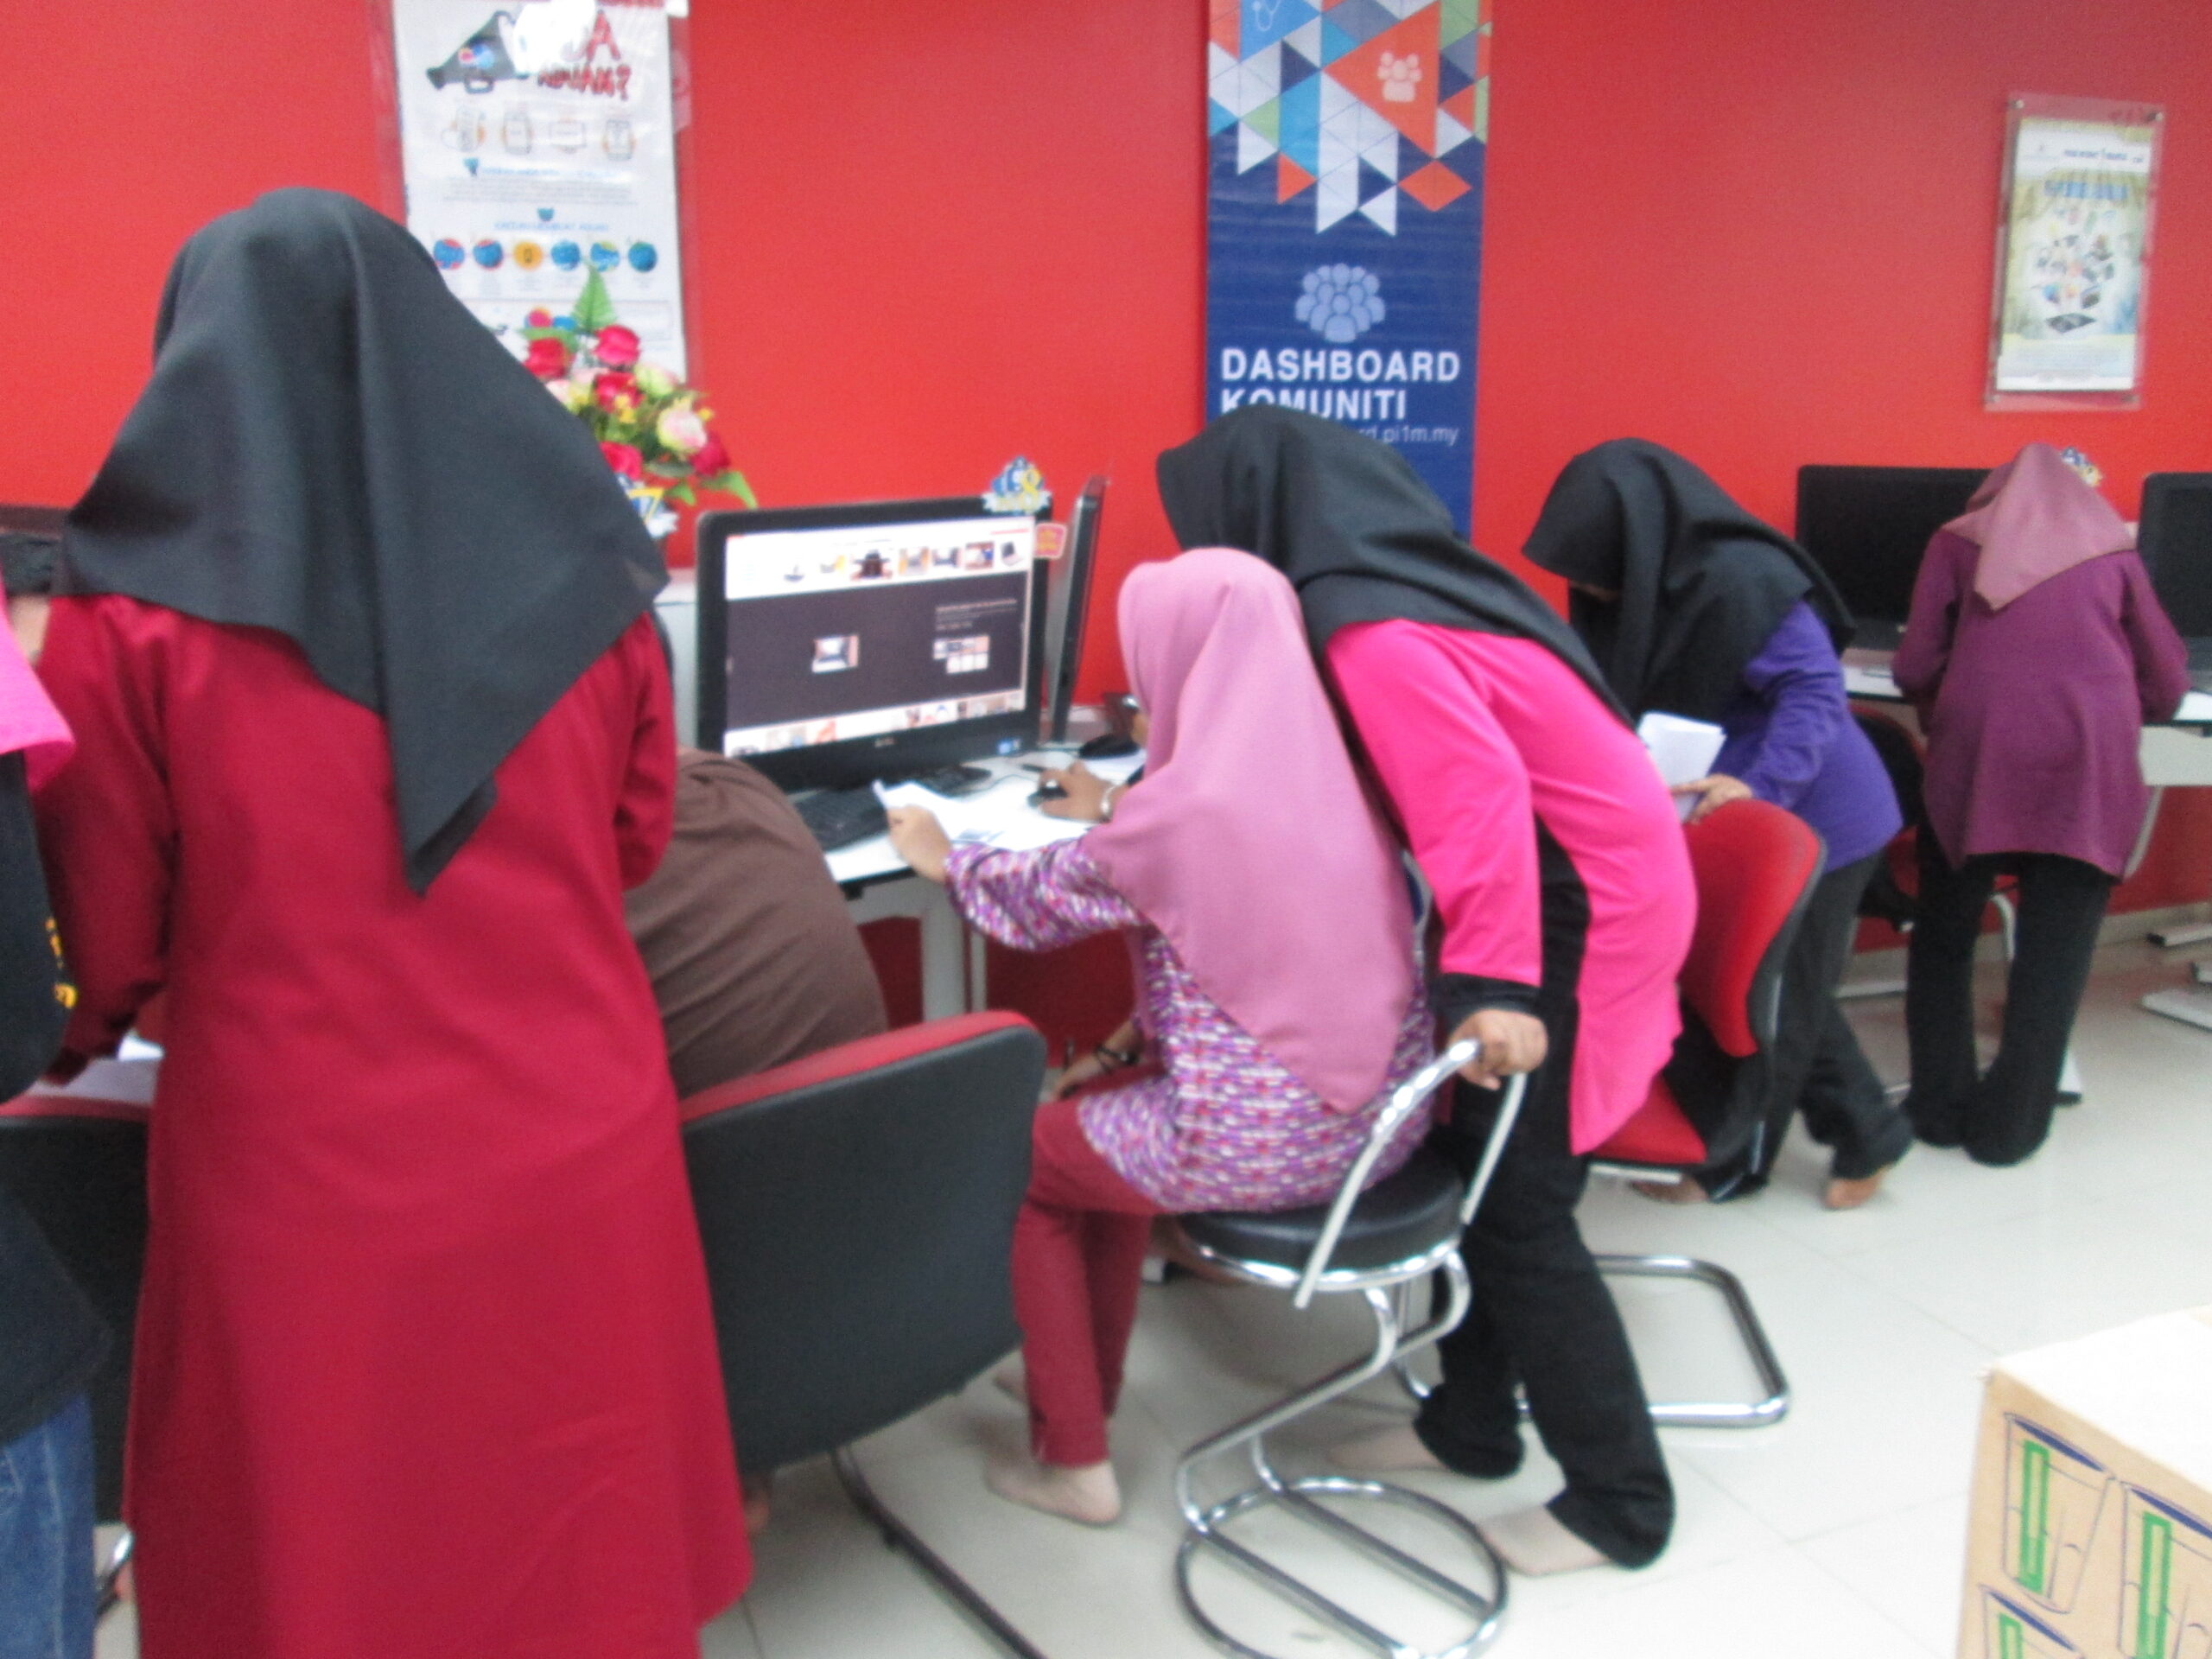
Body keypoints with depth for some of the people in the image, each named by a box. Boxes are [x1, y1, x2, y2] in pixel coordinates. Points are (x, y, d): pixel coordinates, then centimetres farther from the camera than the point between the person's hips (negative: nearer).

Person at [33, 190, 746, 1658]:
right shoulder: (578, 567, -2)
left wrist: (64, 1034, 22)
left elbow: (103, 953, 0)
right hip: (582, 1166, 3)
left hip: (308, 1200, -2)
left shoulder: (141, 610, -10)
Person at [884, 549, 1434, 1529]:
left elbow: (1039, 905, 0)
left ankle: (1072, 1459, 25)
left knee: (1020, 1160, 17)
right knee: (1100, 1111, 28)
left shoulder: (1183, 804, -18)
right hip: (1383, 1112, 8)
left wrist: (943, 858, 19)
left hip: (1261, 1144, -7)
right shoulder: (1327, 769, 2)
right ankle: (1082, 1386, 40)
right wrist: (1116, 814, 37)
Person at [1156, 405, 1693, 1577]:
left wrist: (1497, 984, -33)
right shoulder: (1393, 587, 9)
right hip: (1573, 889, 9)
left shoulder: (1367, 630, -21)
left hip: (1576, 907, -9)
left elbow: (1479, 790, -31)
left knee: (1519, 1212, -1)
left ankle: (1621, 1503, 14)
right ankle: (1473, 1425, 31)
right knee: (1479, 1172, 16)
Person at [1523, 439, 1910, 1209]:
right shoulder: (1649, 588, 1)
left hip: (1814, 823, -9)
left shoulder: (1746, 581, -27)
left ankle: (1733, 1165, 21)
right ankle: (1866, 1134, 33)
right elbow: (1620, 705, 9)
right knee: (1784, 992, 18)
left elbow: (1813, 691, -28)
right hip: (1741, 822, 9)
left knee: (1769, 998, 5)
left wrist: (1761, 786, -40)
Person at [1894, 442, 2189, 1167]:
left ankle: (1939, 1107, 18)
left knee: (1944, 936, 15)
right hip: (2091, 765, 1)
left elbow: (1915, 669, 8)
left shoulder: (1958, 540, 17)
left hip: (1977, 758, 0)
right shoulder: (2115, 553, 20)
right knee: (2054, 952, 7)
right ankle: (2007, 1126, 10)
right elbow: (2168, 688, 20)